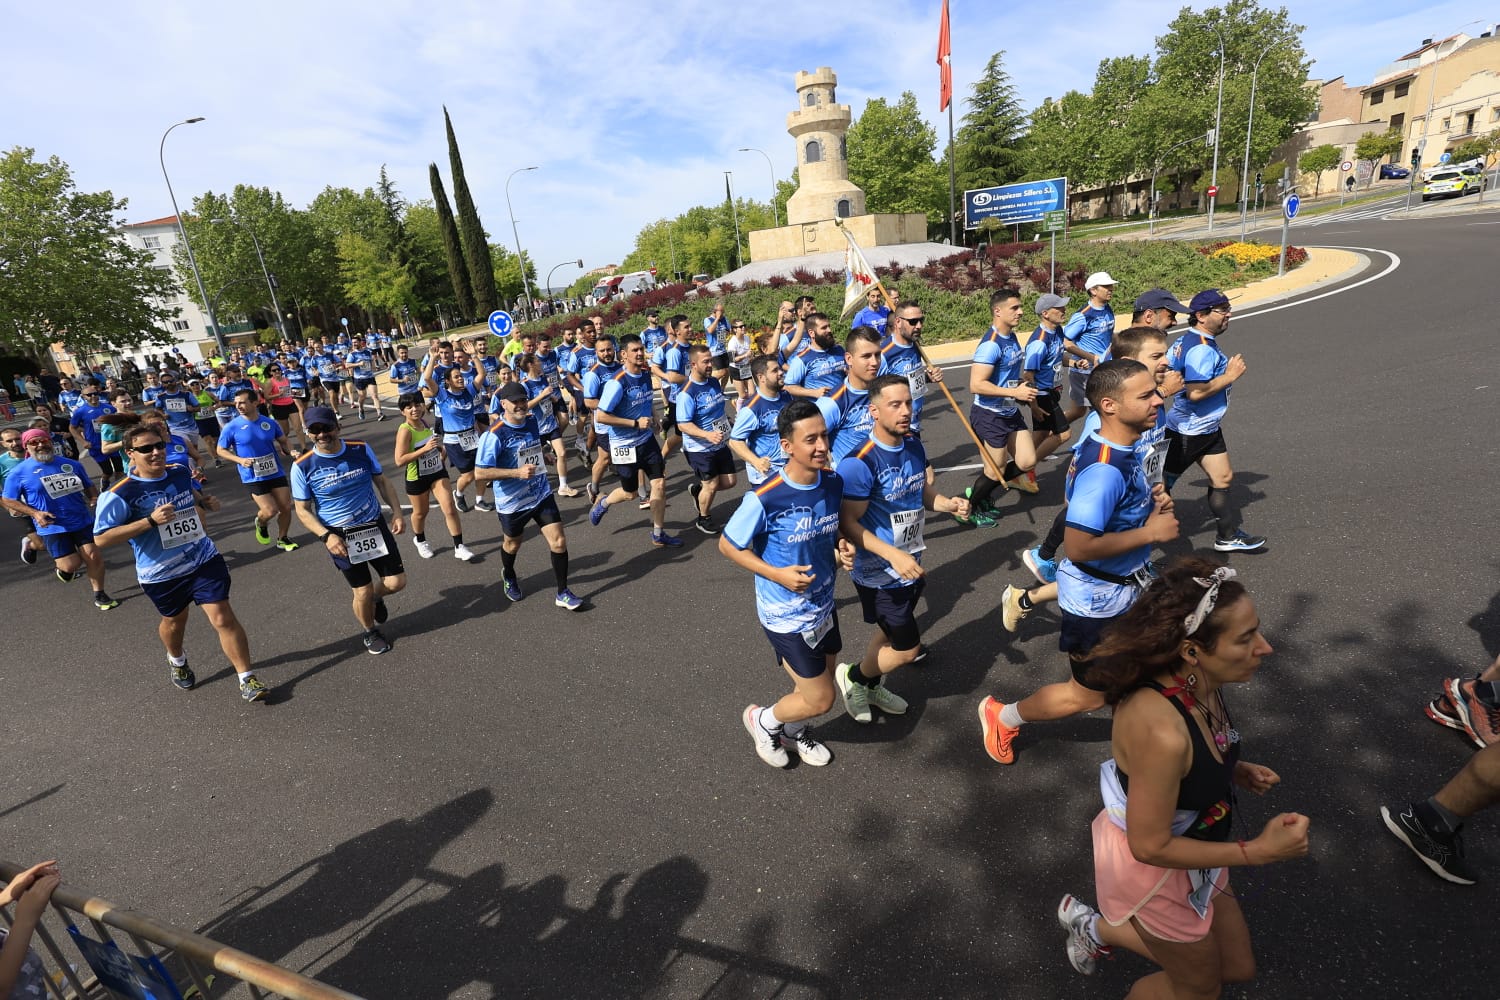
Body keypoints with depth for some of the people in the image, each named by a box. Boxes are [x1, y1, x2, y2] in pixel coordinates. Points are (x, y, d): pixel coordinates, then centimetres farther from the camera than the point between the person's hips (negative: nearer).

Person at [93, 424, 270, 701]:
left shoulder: (181, 472, -2)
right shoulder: (119, 494, -17)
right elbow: (101, 539, -19)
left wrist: (207, 502, -3)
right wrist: (151, 520, -28)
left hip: (204, 559, 2)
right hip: (161, 573, -1)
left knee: (223, 618, -6)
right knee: (174, 621, 22)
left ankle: (247, 679, 0)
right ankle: (177, 661, 55)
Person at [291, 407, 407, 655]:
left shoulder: (361, 450, -5)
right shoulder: (303, 466, -12)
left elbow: (381, 481, 7)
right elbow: (303, 510, -5)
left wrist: (397, 512, -3)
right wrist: (326, 536, -18)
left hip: (376, 526, 3)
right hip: (341, 536, -2)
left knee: (396, 582, 2)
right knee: (362, 592, 5)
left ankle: (375, 597, 39)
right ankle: (370, 633, 35)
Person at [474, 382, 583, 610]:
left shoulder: (532, 420, -1)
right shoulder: (494, 434, -21)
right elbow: (480, 473, -24)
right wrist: (517, 472, -29)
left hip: (542, 494, 4)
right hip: (512, 502, -4)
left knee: (559, 542, -5)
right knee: (512, 545, 20)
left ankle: (562, 594, 9)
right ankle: (508, 576, 53)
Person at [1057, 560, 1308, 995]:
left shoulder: (1202, 684, -15)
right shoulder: (1161, 730, -40)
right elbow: (1150, 846, -27)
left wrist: (1237, 771, -7)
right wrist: (1258, 851, -24)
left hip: (1188, 846, 7)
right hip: (1152, 867, -7)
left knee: (1237, 968, 25)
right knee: (1199, 986, 20)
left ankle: (1098, 928, 35)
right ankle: (1097, 927, 40)